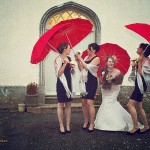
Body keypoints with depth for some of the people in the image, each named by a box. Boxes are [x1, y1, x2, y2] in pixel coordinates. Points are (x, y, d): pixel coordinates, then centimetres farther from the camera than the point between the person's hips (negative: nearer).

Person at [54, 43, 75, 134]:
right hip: (61, 83, -7)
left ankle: (68, 125, 18)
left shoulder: (69, 58, 10)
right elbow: (58, 73, -17)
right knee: (61, 105, 2)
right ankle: (61, 126, 12)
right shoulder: (58, 59, -10)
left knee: (68, 105, 9)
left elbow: (72, 72, 14)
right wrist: (65, 63, -22)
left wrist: (72, 67, -6)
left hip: (69, 83, 7)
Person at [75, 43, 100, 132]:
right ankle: (86, 122, 19)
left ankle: (92, 124, 0)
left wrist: (80, 59, -9)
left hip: (92, 82, -6)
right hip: (84, 81, 6)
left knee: (89, 102, -10)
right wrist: (78, 60, -1)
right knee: (84, 102, 7)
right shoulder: (86, 57, 12)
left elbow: (87, 67, -15)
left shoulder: (96, 58, -5)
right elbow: (81, 69, 10)